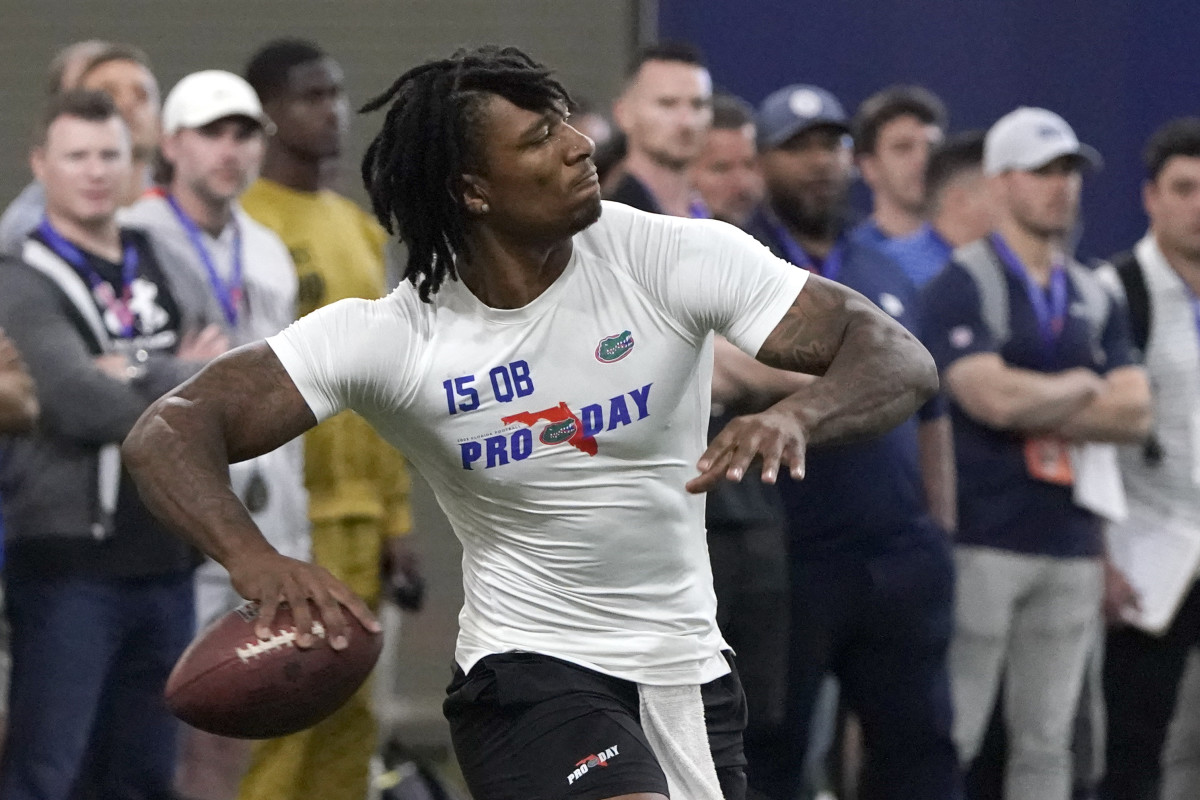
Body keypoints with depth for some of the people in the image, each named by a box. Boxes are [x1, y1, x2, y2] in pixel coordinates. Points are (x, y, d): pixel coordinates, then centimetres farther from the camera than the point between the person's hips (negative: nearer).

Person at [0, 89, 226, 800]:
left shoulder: (162, 276, 15)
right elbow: (80, 402, -19)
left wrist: (137, 379, -11)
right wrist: (184, 381, -7)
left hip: (163, 562, 7)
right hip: (70, 562, -7)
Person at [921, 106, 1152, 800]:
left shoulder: (1096, 300, 16)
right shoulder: (963, 286, -4)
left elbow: (1135, 413, 4)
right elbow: (993, 398, -18)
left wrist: (1034, 406, -7)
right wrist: (1080, 388, -1)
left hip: (1072, 548, 6)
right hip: (985, 540, -6)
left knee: (1048, 742, 7)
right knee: (950, 737, -6)